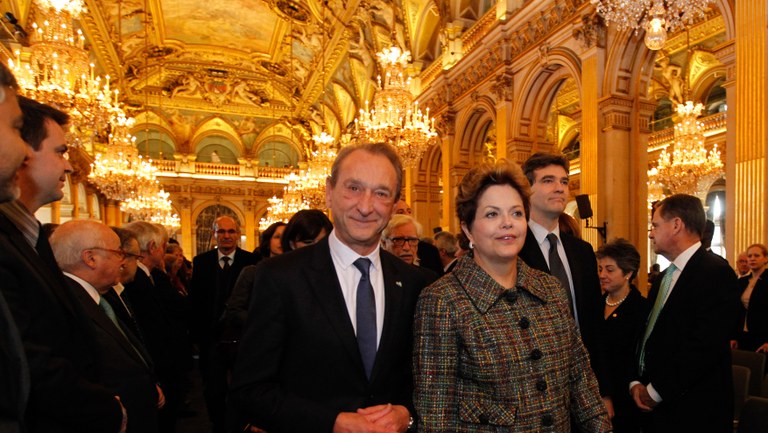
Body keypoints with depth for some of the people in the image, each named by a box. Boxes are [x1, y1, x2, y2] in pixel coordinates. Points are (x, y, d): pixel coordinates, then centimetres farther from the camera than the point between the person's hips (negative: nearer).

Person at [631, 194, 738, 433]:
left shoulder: (715, 272, -14)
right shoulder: (664, 278, 11)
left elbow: (705, 346, -22)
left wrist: (656, 391, -16)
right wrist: (636, 382, 0)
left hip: (693, 412, -7)